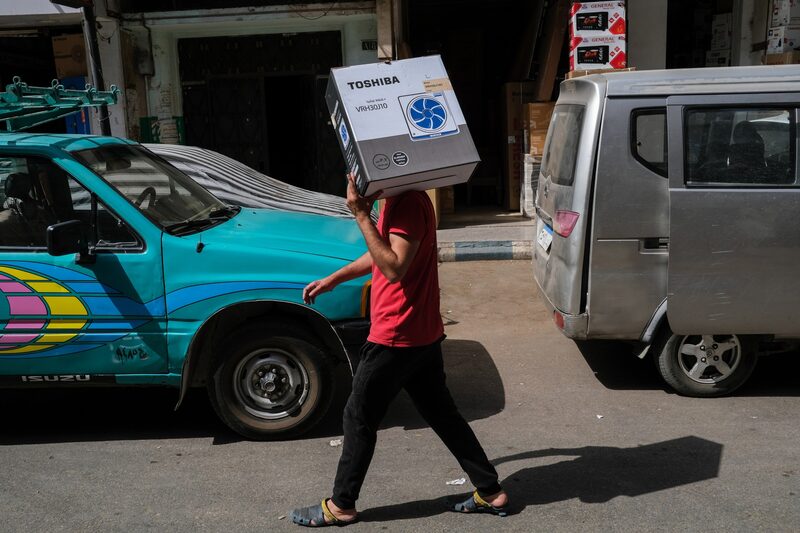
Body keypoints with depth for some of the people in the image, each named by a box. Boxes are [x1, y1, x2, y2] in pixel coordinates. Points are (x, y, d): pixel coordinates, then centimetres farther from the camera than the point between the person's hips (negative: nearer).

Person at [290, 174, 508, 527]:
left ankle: (341, 506, 21)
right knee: (441, 414, 16)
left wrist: (361, 216, -27)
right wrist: (333, 279, 24)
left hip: (396, 338, -10)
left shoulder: (409, 204, -20)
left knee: (359, 418, 5)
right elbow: (381, 253, 23)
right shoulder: (399, 200, 11)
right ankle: (490, 492, 25)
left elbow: (394, 267, -29)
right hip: (423, 334, 10)